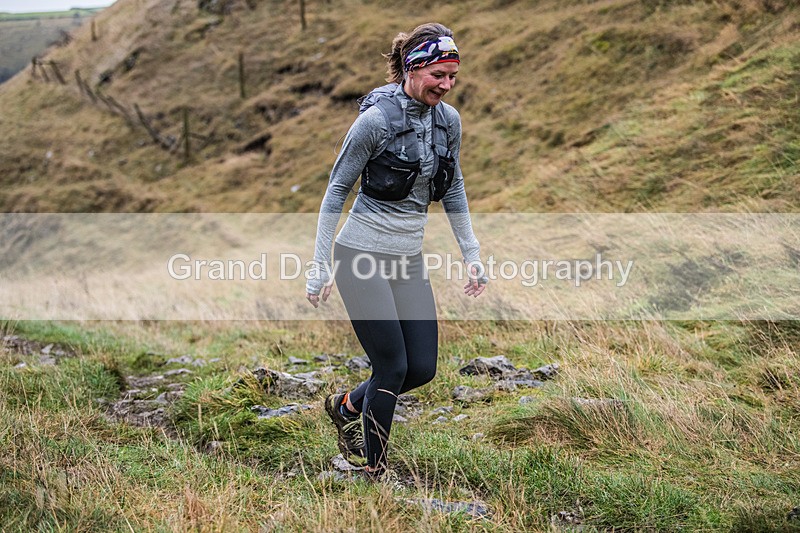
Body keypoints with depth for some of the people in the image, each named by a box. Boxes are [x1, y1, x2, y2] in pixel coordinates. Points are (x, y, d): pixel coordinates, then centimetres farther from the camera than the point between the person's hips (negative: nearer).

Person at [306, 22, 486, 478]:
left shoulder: (449, 120, 2)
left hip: (410, 259, 6)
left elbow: (454, 191, 15)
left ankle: (347, 406, 31)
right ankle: (375, 470, 15)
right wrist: (321, 267, -11)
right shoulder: (376, 119, -16)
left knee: (423, 368, 4)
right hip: (362, 255, -6)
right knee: (393, 366, -5)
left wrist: (472, 255, 10)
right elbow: (337, 191, -9)